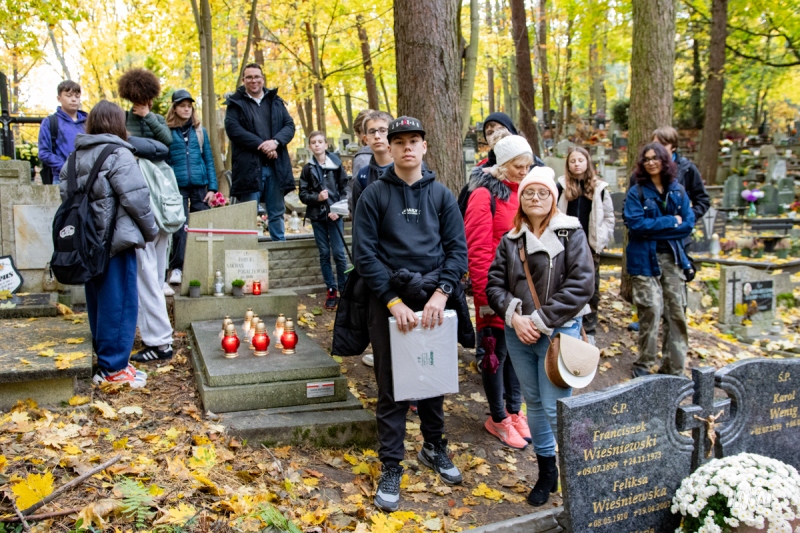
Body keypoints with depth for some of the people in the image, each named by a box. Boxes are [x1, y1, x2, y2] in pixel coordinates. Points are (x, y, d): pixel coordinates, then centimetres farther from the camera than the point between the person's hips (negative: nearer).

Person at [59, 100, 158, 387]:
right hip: (115, 240, -8)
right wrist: (150, 229, -4)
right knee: (119, 303, -1)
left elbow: (66, 194, 10)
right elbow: (135, 198, -16)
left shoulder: (75, 157, 11)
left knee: (97, 301, 16)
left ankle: (104, 359, 27)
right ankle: (113, 368, 4)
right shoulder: (118, 154, -12)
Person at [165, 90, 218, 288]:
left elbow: (209, 160, 10)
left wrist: (212, 187, 2)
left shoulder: (200, 131, 12)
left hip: (200, 186, 2)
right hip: (178, 187, -2)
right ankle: (177, 268, 5)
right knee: (180, 228, -5)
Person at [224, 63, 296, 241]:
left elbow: (290, 125, 9)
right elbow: (233, 128, -7)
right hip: (249, 166, -3)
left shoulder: (275, 101, 17)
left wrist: (275, 141, -12)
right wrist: (261, 145, -14)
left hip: (276, 166, 3)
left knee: (277, 212, 9)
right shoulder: (236, 103, 7)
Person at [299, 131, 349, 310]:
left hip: (334, 215, -2)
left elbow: (344, 190, 1)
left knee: (339, 253, -4)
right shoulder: (308, 169, 5)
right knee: (324, 253, 5)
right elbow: (303, 194, 5)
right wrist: (317, 197, -14)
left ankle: (344, 289, 8)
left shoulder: (336, 165, 1)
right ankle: (331, 291, 13)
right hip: (317, 216, 2)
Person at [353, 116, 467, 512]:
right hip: (390, 300, -2)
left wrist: (441, 294, -13)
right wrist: (394, 301, -15)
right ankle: (391, 467, 15)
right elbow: (364, 254, -7)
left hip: (434, 300, 3)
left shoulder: (441, 195, 6)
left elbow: (457, 248, 1)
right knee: (391, 387, 3)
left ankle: (434, 447, 35)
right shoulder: (374, 195, -1)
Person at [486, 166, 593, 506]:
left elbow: (580, 285, -12)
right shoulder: (511, 240, 8)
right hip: (518, 334, 5)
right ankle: (546, 470, 30)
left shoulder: (570, 233, -3)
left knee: (554, 407, -7)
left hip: (559, 332, -4)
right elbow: (494, 283, 5)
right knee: (533, 402, 14)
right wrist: (515, 316, -12)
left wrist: (541, 320, -15)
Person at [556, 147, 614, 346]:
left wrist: (601, 239, -1)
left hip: (590, 247, 1)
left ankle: (589, 332, 17)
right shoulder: (561, 186, -1)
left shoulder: (598, 188, 4)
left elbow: (609, 217, 7)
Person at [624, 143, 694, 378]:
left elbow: (688, 224, 1)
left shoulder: (678, 191, 10)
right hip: (645, 259, -4)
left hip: (673, 257, 4)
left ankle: (673, 368, 13)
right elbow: (636, 224, -14)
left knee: (676, 311, 3)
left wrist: (655, 228, -9)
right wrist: (671, 222, -10)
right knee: (651, 310, -11)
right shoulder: (636, 192, -1)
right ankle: (643, 365, 4)